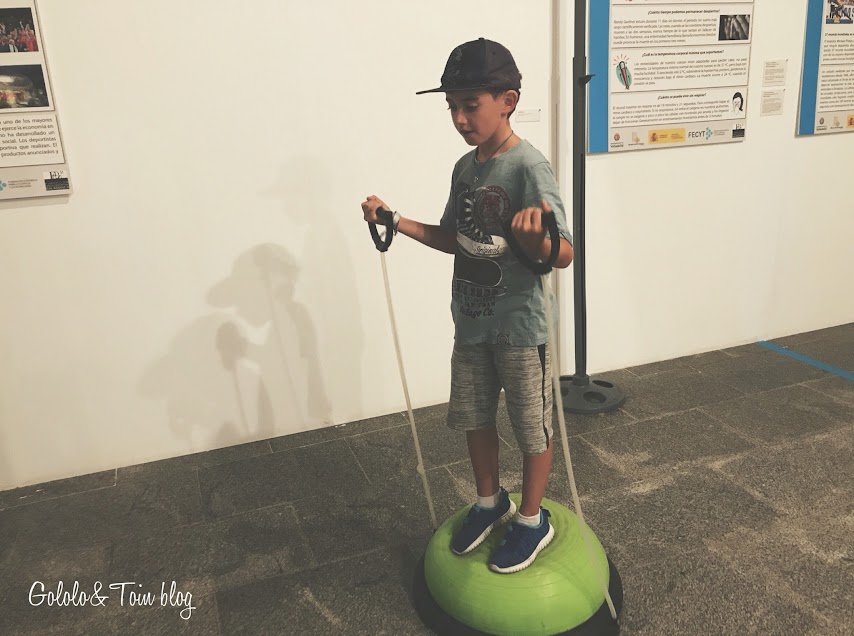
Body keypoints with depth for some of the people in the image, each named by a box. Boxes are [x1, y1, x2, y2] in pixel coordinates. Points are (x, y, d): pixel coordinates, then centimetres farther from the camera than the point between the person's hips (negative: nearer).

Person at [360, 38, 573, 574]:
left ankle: (533, 519, 32)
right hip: (471, 323, 7)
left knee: (532, 427, 10)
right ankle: (490, 501, 42)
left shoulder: (529, 167, -19)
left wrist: (536, 237, -47)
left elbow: (565, 253, -25)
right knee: (473, 418, 19)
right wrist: (397, 222, 4)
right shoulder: (465, 168, 4)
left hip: (521, 327, -7)